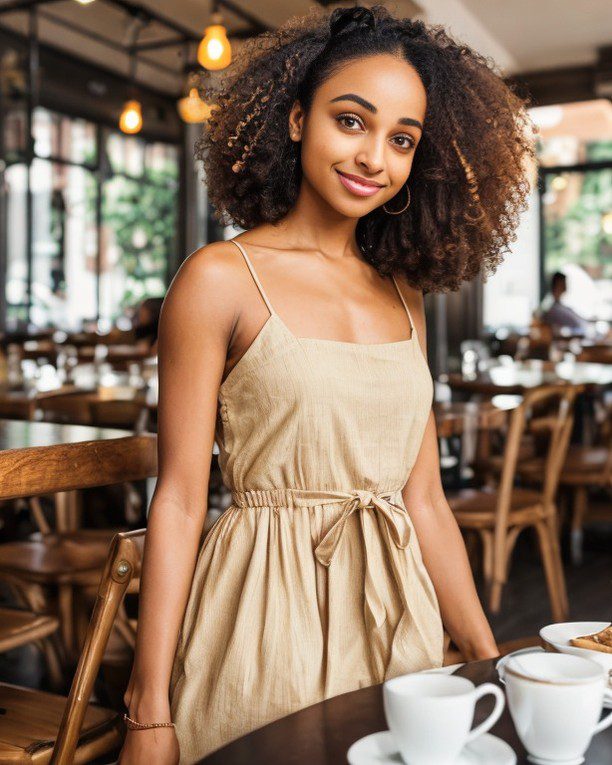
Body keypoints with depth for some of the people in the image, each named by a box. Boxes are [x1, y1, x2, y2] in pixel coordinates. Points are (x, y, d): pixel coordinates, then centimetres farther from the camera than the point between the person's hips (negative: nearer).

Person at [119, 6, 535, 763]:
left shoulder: (402, 295, 6)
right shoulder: (222, 279, -9)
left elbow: (424, 500, 7)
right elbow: (179, 500, -10)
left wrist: (493, 665, 8)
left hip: (398, 614, 5)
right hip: (268, 615, -5)